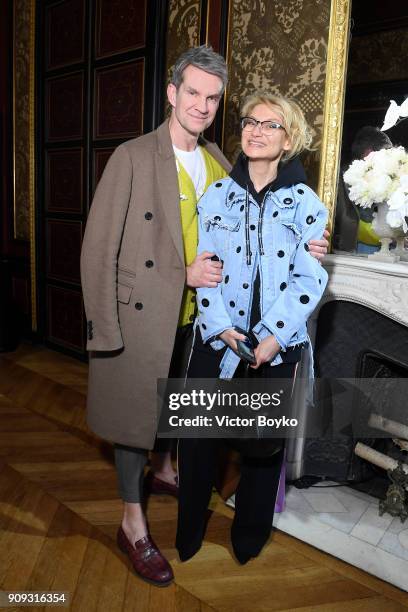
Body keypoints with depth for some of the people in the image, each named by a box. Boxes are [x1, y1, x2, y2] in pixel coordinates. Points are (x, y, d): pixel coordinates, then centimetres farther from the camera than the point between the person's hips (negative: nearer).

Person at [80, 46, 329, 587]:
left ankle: (162, 470, 51)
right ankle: (133, 525, 26)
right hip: (140, 314, -6)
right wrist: (118, 319, -18)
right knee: (135, 410, 7)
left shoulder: (218, 163, 5)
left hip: (192, 314, 6)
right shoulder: (133, 157, -13)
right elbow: (99, 248, -15)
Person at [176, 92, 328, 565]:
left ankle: (249, 535, 35)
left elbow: (308, 279, -6)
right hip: (217, 338, 1)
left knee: (264, 439, 12)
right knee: (198, 434, 6)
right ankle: (188, 533, 29)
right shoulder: (217, 195, 4)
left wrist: (275, 336, -15)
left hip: (276, 345, 0)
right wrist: (220, 327, -13)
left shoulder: (305, 203, 0)